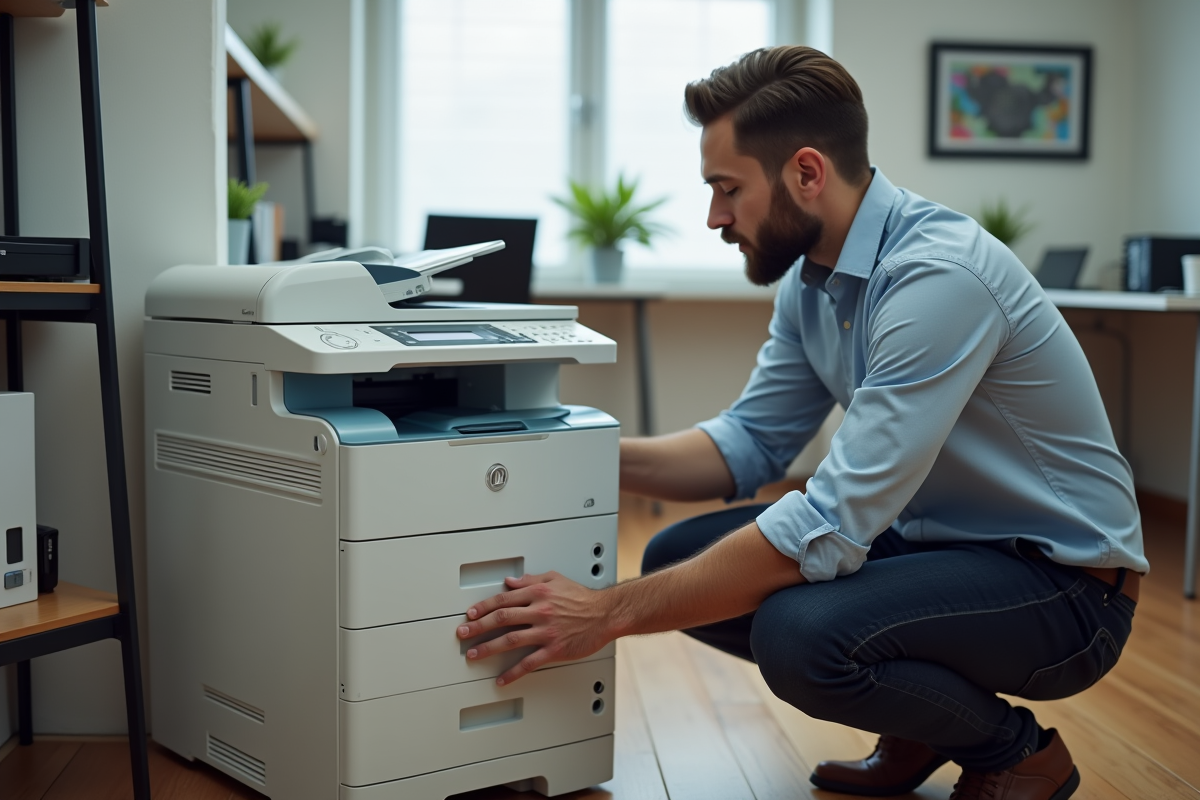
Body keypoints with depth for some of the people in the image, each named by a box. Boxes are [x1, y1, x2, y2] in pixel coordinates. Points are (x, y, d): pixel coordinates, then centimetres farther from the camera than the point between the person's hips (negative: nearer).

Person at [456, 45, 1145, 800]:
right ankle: (919, 728, 12)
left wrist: (611, 613, -27)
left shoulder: (938, 276, -29)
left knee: (798, 635, -32)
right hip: (932, 538, 8)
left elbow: (831, 527, -32)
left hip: (1060, 578, -8)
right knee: (681, 561, -4)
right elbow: (750, 442, 8)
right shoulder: (811, 274, 0)